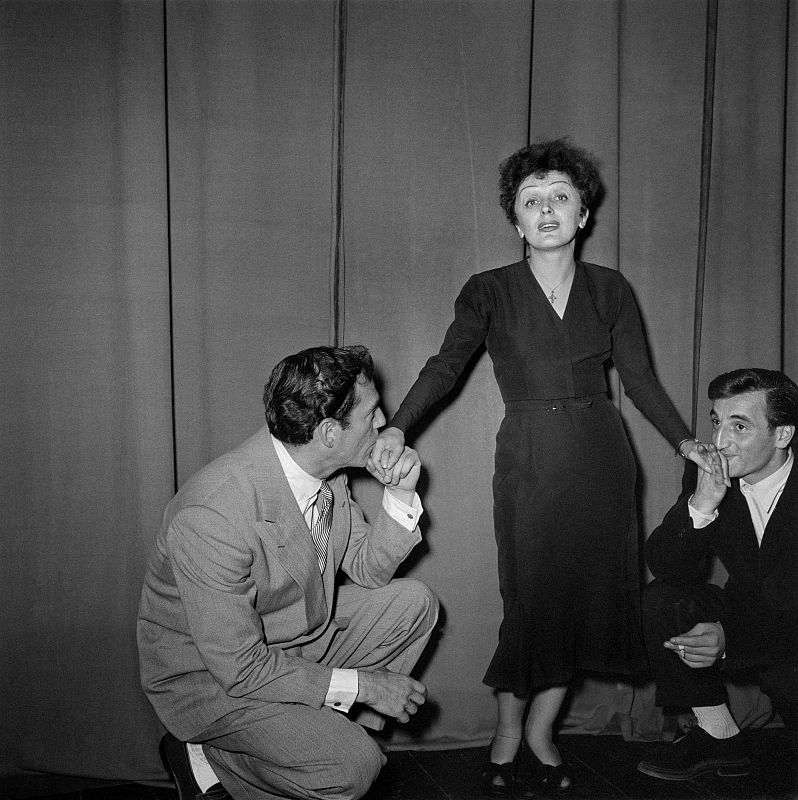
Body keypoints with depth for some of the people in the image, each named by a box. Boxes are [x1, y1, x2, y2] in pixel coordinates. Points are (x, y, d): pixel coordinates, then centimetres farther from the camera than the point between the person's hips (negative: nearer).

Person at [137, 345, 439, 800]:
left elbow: (366, 570, 4)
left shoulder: (326, 471, -9)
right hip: (209, 675, -8)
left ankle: (331, 727, 6)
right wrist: (361, 685, -23)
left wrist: (401, 497, -13)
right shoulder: (212, 518, -35)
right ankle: (206, 758, -1)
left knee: (414, 603, 1)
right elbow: (239, 667, -29)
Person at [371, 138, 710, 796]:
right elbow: (446, 365, -10)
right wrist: (399, 427, -25)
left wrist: (686, 442, -3)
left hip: (602, 456, 3)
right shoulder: (490, 292, -1)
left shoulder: (610, 290, 6)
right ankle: (508, 732, 22)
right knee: (533, 597, -2)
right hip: (530, 460, -3)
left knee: (590, 593, 6)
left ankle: (542, 731, 26)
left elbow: (640, 378, 8)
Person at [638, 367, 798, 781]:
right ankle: (717, 735, -3)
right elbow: (665, 568, -14)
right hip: (744, 619, 5)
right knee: (660, 599, -16)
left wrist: (732, 640, -36)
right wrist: (700, 505, -30)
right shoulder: (707, 477, -7)